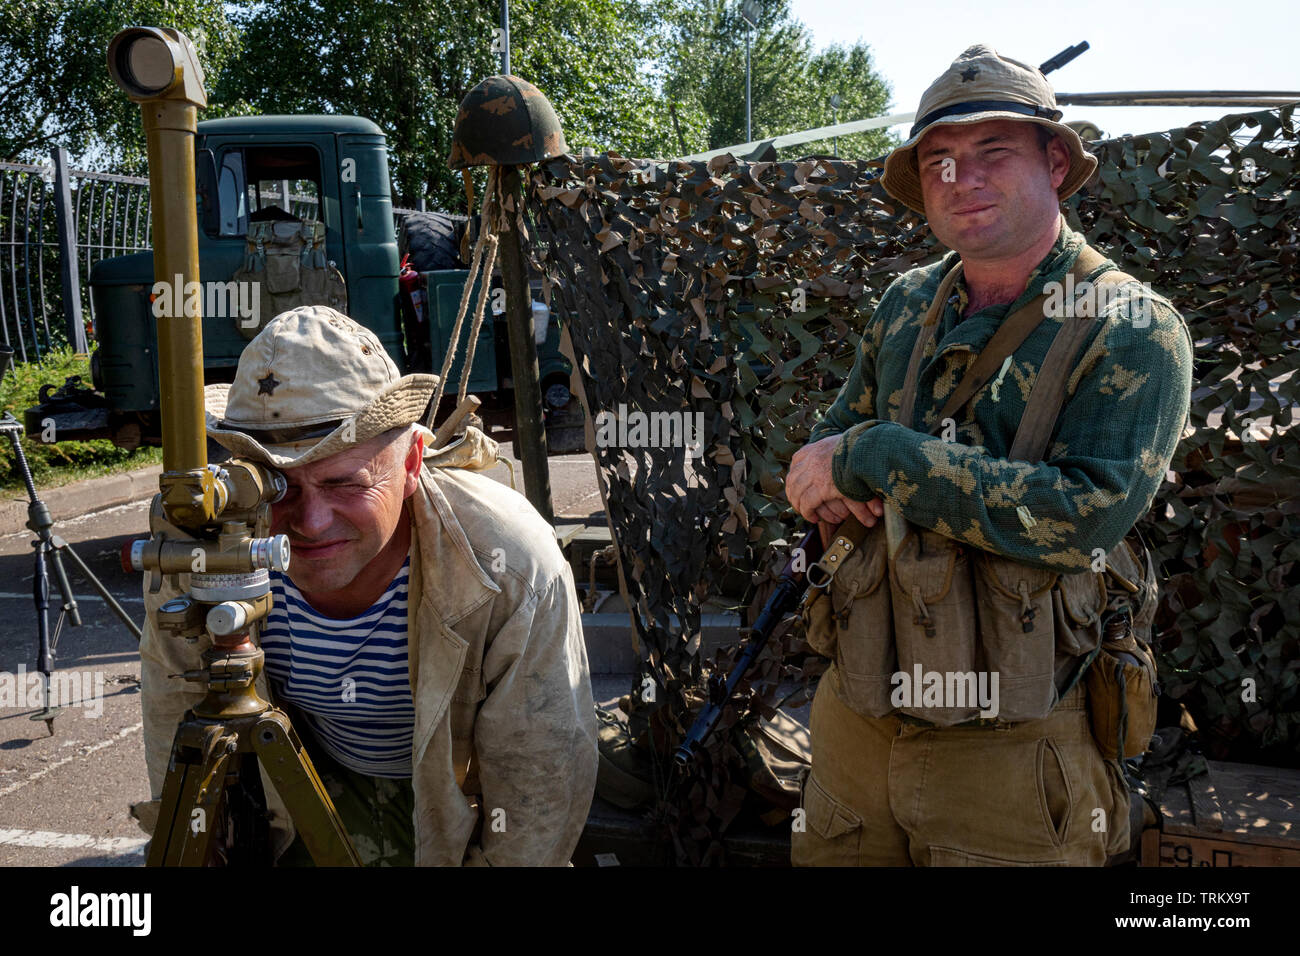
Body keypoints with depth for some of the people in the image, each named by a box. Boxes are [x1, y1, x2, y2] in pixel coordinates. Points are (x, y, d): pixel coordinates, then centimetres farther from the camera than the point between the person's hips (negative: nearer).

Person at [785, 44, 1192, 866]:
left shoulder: (1133, 331, -11)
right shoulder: (907, 306, 6)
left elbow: (1086, 516, -24)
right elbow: (824, 450, 12)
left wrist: (875, 456, -21)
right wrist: (837, 485, -12)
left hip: (1007, 746, -5)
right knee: (826, 851, 19)